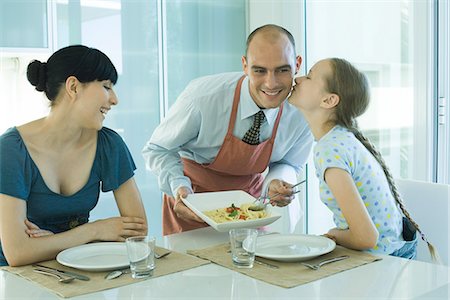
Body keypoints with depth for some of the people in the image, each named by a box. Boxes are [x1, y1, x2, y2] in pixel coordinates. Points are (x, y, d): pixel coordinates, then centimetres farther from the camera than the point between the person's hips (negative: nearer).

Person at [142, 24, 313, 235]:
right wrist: (179, 186, -35)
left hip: (249, 197, 3)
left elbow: (288, 163, -2)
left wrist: (277, 185, -25)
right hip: (194, 199, -2)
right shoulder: (202, 97, -32)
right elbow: (158, 150, -17)